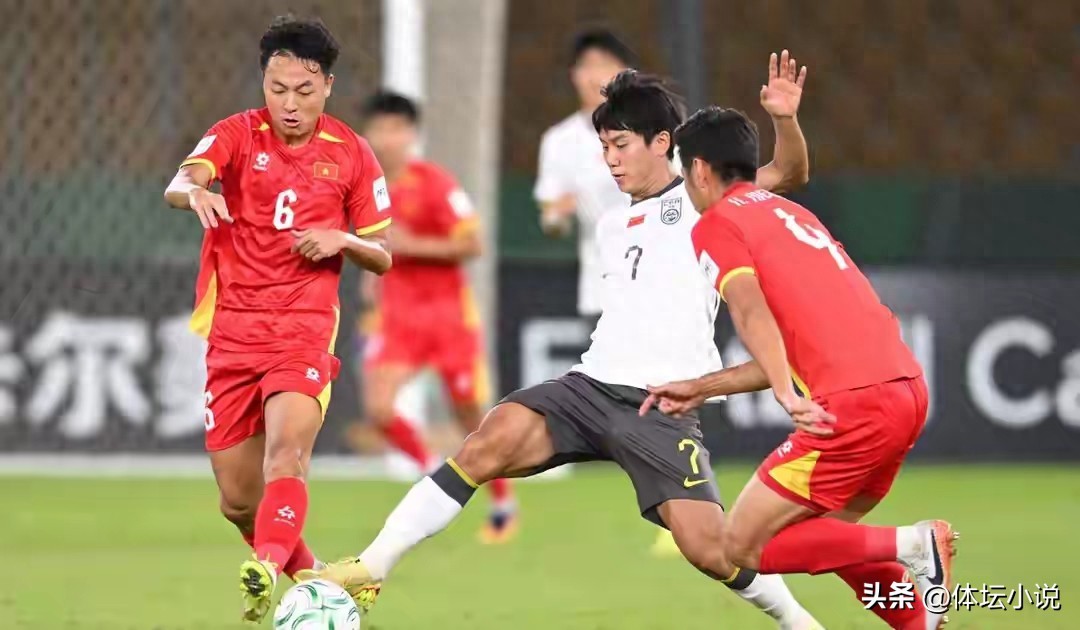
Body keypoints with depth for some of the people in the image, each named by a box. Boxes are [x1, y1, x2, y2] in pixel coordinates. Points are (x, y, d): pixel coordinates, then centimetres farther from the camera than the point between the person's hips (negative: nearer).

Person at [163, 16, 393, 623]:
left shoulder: (352, 154, 3)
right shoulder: (238, 134, -1)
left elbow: (382, 257, 10)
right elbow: (179, 184, -21)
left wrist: (343, 240, -12)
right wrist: (195, 192, -46)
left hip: (305, 328, -1)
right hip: (233, 329, 1)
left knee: (288, 446, -30)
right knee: (238, 501, 5)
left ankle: (267, 570, -45)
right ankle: (310, 573, 30)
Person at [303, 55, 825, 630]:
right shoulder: (612, 226, 23)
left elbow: (788, 175, -11)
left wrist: (785, 119, -28)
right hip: (591, 385, 5)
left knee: (708, 548, -16)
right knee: (489, 443, -21)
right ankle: (371, 568, -21)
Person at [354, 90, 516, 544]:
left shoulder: (434, 183, -13)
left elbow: (472, 244, -15)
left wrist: (413, 246, -22)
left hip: (447, 309, -4)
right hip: (396, 314, 4)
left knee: (470, 414, 5)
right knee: (378, 408, -15)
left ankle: (502, 503, 26)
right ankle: (433, 470, 12)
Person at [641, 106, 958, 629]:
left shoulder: (716, 224, 2)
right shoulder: (790, 213, 27)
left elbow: (751, 312, -17)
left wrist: (787, 395, -29)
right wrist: (699, 389, 30)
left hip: (853, 403, -8)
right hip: (908, 389, 8)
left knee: (742, 548, 0)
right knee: (825, 534, 26)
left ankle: (910, 546, -10)